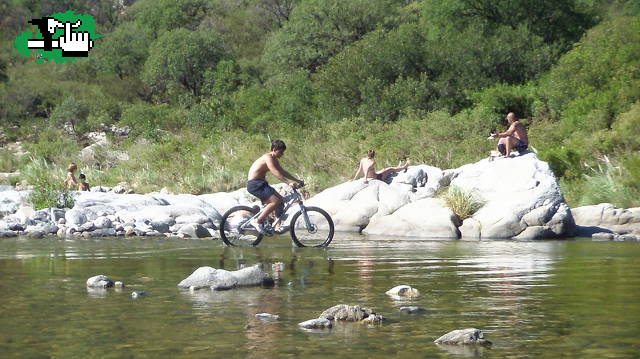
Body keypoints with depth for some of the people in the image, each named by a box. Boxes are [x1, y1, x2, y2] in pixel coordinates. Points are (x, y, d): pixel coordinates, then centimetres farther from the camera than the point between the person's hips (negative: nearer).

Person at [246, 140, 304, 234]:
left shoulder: (275, 160, 14)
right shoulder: (268, 157, -17)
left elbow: (283, 172, 21)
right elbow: (276, 173, -27)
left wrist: (297, 180, 15)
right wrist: (288, 183, -32)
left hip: (261, 183, 10)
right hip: (254, 184, -10)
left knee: (280, 200, 10)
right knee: (276, 201, -21)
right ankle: (257, 221, -18)